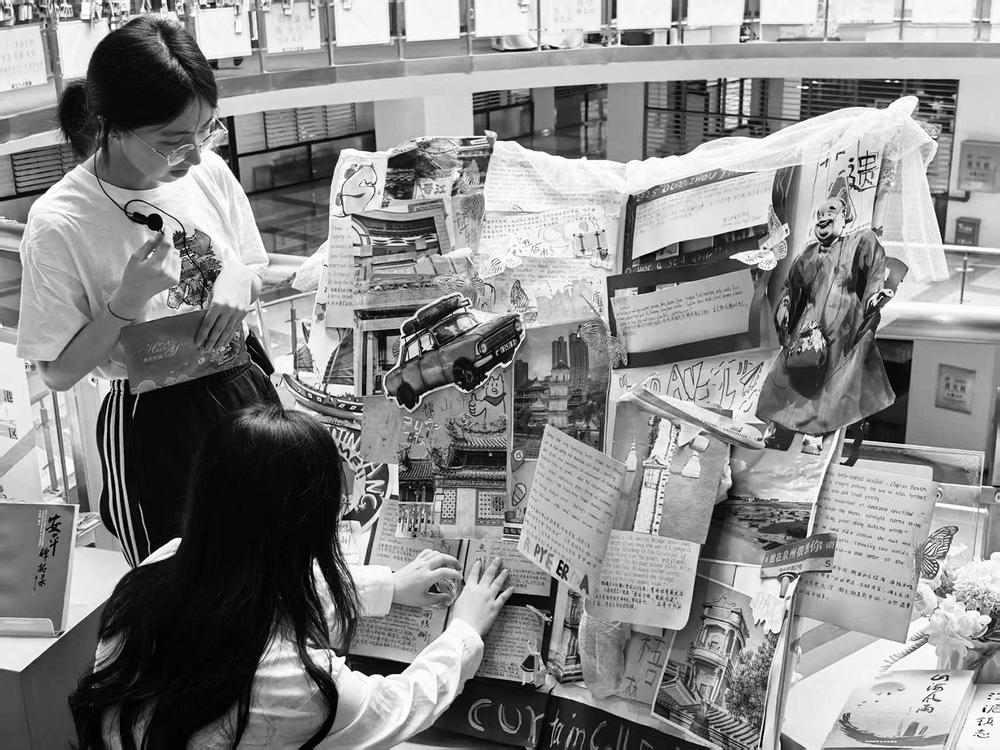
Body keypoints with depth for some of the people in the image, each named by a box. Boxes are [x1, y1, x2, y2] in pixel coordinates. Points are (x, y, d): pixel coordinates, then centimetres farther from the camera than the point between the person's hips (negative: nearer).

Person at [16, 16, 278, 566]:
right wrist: (125, 303, -27)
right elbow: (58, 374, -13)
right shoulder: (58, 225, -21)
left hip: (245, 387, 5)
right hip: (150, 423, -4)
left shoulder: (207, 171, -7)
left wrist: (241, 279, -14)